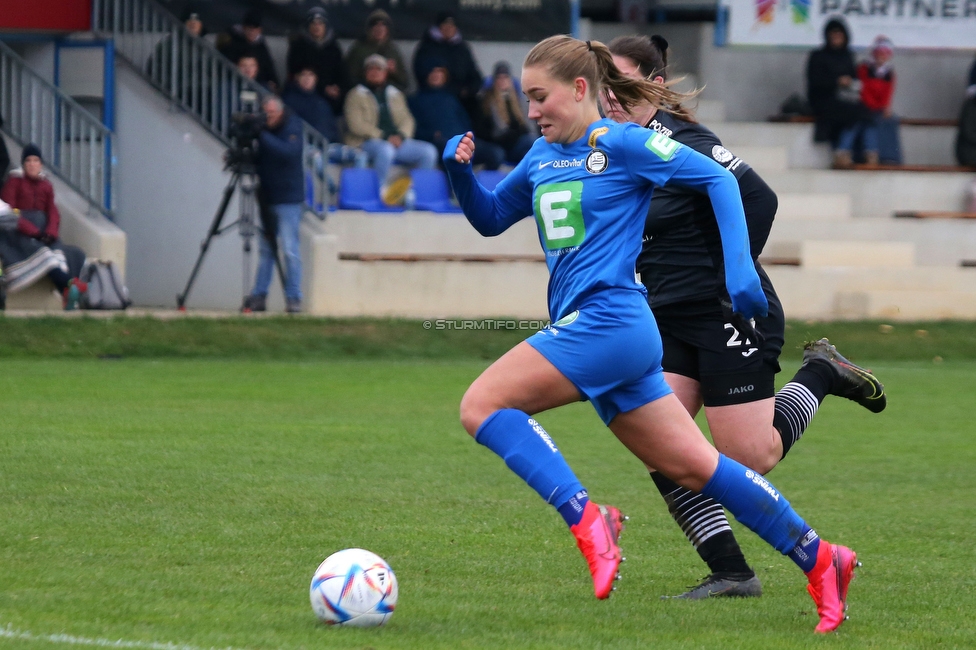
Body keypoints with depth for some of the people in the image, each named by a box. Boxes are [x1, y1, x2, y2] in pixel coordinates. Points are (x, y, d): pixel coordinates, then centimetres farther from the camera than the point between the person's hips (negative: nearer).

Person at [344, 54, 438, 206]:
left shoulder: (395, 95, 23)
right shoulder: (356, 95, 8)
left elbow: (407, 120, 15)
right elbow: (356, 124, -5)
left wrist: (400, 136, -8)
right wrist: (384, 137, -13)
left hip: (397, 141, 5)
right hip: (367, 142, -5)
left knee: (429, 151, -16)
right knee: (385, 149, -40)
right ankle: (385, 192, -34)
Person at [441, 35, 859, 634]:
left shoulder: (621, 144, -6)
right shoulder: (542, 158, 17)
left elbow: (717, 178, -6)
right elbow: (490, 218, 26)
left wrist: (740, 268, -13)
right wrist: (461, 172, 6)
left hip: (609, 322, -8)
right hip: (583, 329, 8)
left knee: (482, 405, -16)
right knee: (693, 467, 9)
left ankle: (587, 519, -20)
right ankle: (821, 560, 14)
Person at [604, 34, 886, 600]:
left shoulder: (681, 144, -17)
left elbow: (758, 199, -21)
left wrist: (734, 281, -18)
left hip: (729, 316, -8)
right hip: (668, 322, 8)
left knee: (751, 459, -6)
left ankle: (821, 374, 20)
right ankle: (732, 574, -3)